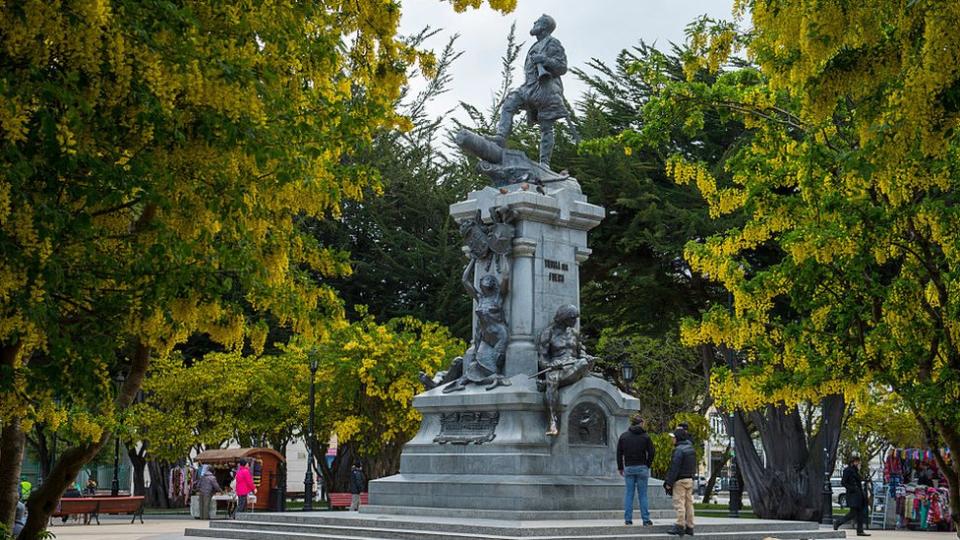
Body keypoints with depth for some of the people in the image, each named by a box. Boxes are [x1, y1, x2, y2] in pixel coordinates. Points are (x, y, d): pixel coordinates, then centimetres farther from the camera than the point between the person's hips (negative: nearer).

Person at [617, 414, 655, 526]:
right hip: (642, 468, -2)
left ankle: (628, 519, 4)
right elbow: (651, 452, -5)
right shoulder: (645, 437, -3)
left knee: (629, 494, 6)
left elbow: (619, 453, 5)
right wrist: (648, 465, 9)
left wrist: (620, 468, 13)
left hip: (628, 468, 2)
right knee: (643, 494, 2)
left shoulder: (624, 436, 4)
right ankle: (646, 520, 3)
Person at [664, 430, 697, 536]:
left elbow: (674, 468, -17)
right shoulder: (691, 448, 13)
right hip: (690, 479, 9)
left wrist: (669, 482, -14)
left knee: (679, 503, -7)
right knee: (689, 503, 9)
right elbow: (694, 466, 16)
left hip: (680, 480, -9)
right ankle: (689, 527, 11)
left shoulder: (679, 450, -15)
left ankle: (680, 526, -10)